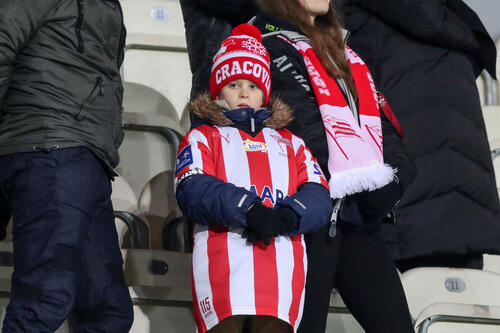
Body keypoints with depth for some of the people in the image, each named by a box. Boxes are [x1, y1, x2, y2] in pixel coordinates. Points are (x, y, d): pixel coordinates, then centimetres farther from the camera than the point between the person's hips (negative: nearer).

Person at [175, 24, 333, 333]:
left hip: (283, 269, 3)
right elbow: (193, 191, 0)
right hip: (223, 268, -2)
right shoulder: (202, 138, 21)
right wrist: (249, 211, -17)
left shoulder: (291, 144, 30)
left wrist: (287, 216, -11)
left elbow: (319, 198, 13)